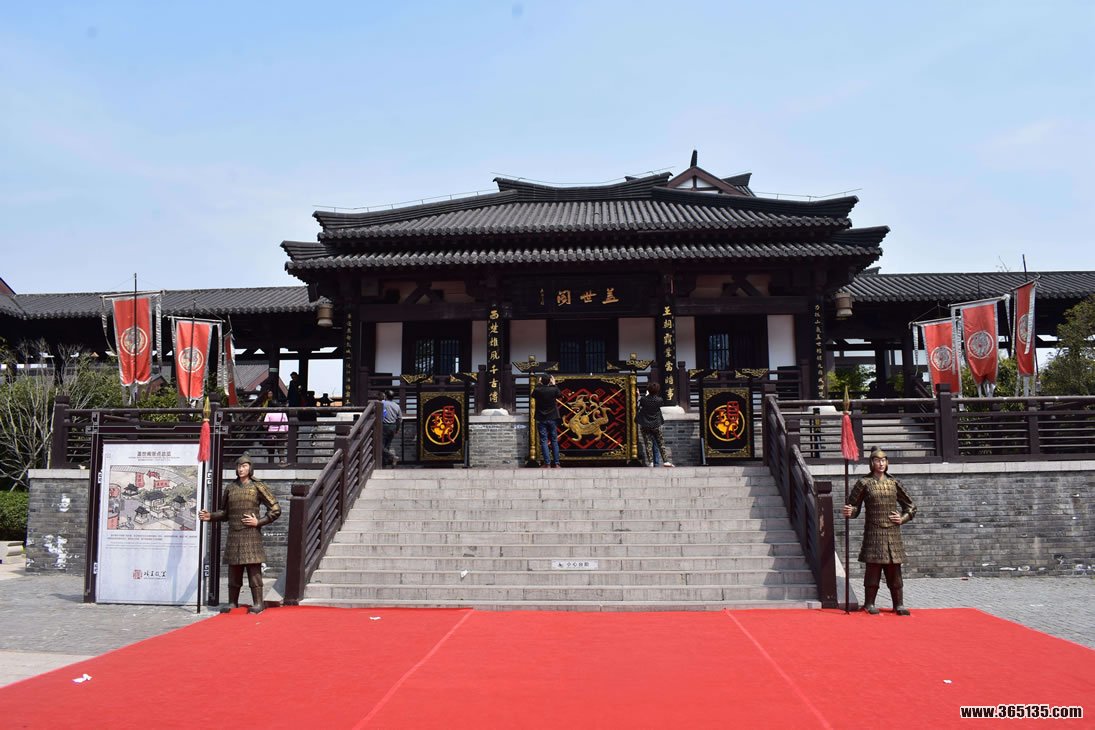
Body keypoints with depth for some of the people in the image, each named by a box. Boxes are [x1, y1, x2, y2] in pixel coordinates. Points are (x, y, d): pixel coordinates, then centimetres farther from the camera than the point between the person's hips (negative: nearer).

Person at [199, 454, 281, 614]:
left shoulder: (257, 487, -1)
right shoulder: (230, 487, 11)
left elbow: (275, 509, -2)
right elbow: (225, 512, 19)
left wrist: (259, 522, -9)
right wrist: (210, 516, 3)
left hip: (251, 534, -4)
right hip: (234, 534, 4)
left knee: (254, 569, -5)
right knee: (233, 570, 7)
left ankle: (258, 603, -1)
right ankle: (232, 603, 15)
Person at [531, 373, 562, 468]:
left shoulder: (537, 390, -9)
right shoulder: (554, 389, -9)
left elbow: (533, 395, 14)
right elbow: (560, 395, 14)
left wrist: (539, 384, 19)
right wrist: (554, 384, 20)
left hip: (541, 419, -1)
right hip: (552, 418, 1)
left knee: (544, 441, 1)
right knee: (554, 441, 7)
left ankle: (547, 463, -4)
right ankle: (556, 463, 6)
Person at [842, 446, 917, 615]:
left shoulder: (894, 483, 9)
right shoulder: (864, 483, 1)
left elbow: (911, 506, 17)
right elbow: (853, 506, 3)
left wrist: (902, 518, 2)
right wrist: (849, 511, -18)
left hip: (893, 533, 3)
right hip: (873, 533, -3)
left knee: (894, 570, 5)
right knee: (873, 568, -2)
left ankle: (899, 604, 14)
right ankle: (869, 603, 9)